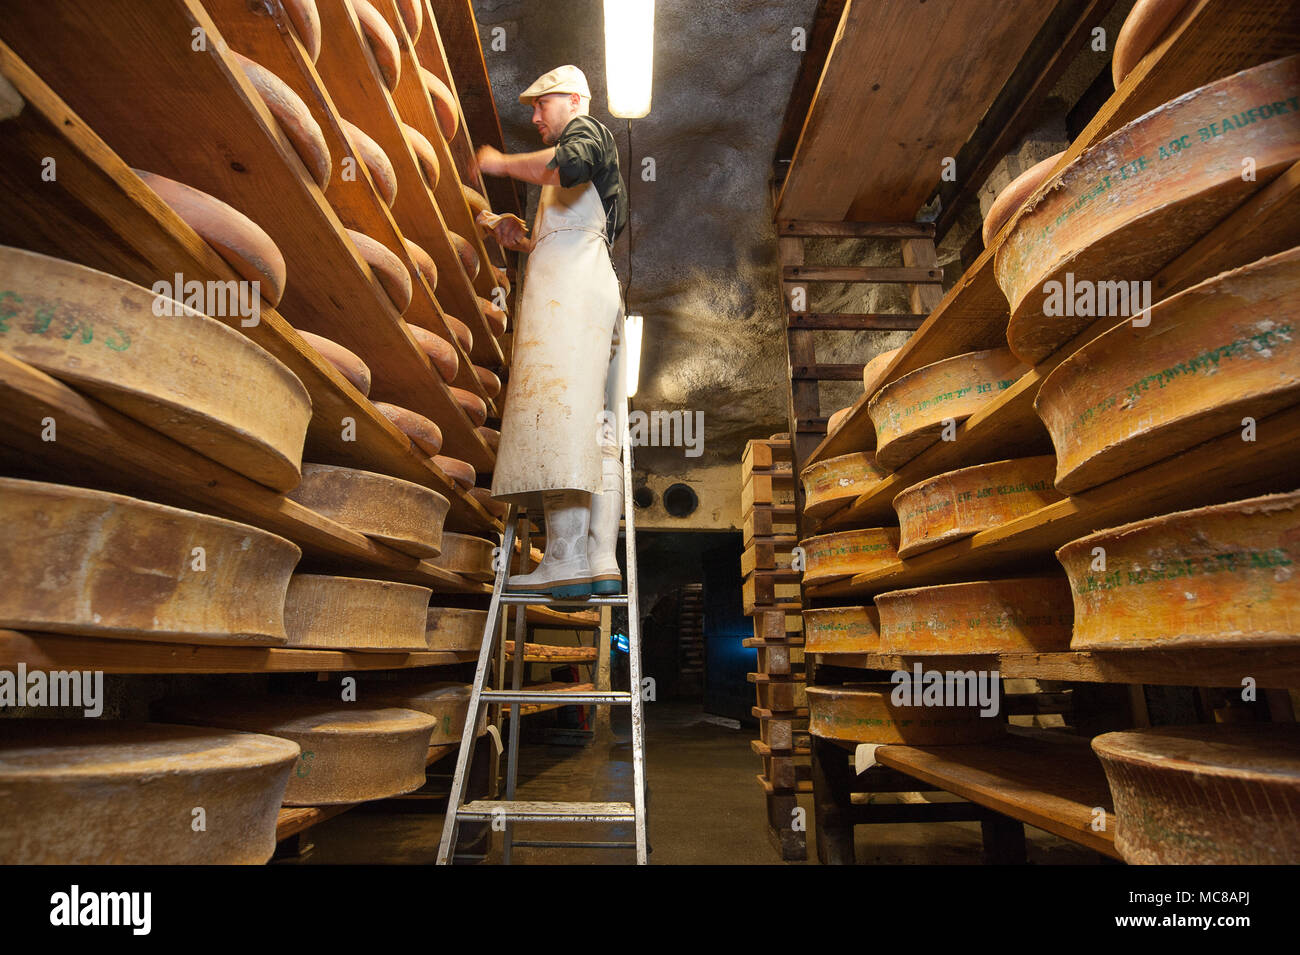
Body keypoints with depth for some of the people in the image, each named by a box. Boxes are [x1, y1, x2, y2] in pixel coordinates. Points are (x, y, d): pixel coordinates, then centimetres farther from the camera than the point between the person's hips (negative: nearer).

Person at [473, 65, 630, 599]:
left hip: (569, 283, -10)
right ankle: (601, 562, -10)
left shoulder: (585, 130, 13)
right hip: (595, 291, 10)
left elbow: (568, 163, -13)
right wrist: (524, 241, 19)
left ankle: (567, 561, -29)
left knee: (557, 413, -21)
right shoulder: (595, 166, 39)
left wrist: (500, 163, -1)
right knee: (596, 428, -4)